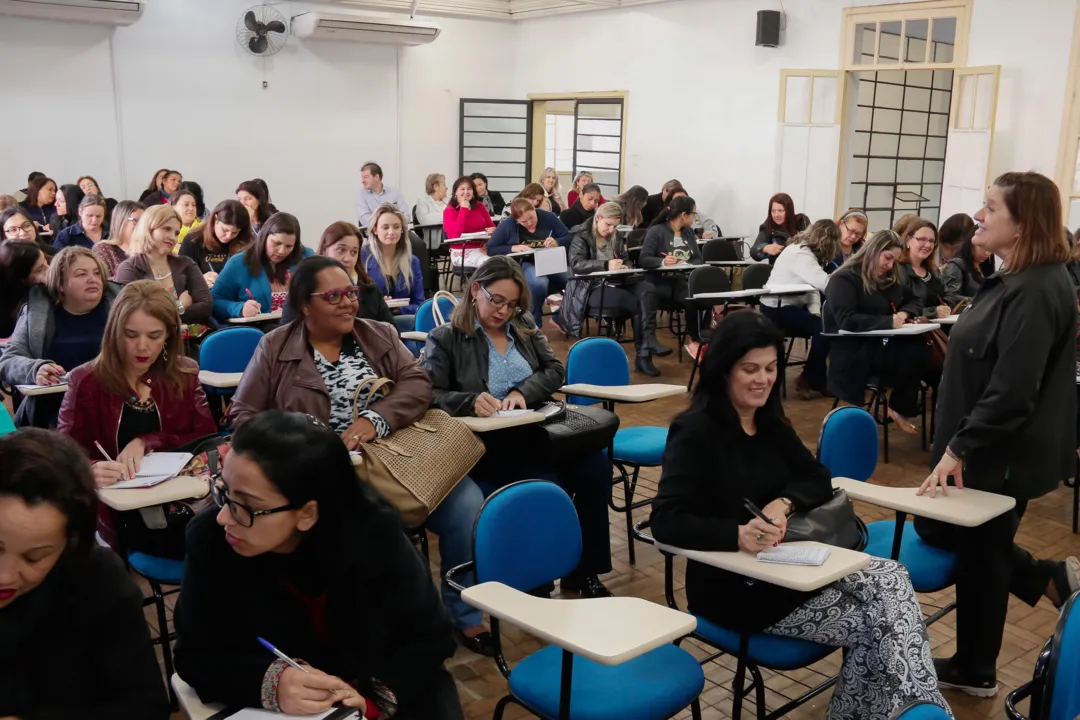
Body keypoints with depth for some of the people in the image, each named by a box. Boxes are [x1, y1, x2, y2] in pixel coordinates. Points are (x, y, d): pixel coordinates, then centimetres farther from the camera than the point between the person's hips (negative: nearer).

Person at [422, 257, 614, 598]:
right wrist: (470, 402, -23)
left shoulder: (525, 326, 18)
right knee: (550, 487, -30)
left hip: (538, 433, 5)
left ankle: (584, 570, -8)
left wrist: (523, 392, -10)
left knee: (596, 466, -21)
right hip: (487, 445, -5)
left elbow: (555, 370, 10)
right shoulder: (445, 339, 2)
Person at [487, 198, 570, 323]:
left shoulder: (548, 217, 4)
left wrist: (556, 242, -15)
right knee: (539, 282, -39)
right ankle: (534, 322, -15)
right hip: (524, 264, -3)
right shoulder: (507, 225, -3)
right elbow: (490, 249, 0)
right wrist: (513, 248, -14)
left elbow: (568, 237, 7)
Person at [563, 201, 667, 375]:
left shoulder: (615, 236, 17)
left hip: (614, 284, 6)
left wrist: (625, 267, -4)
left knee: (648, 289, -25)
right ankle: (644, 352, -18)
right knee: (636, 303, -28)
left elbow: (626, 260, 23)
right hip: (591, 288, -6)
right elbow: (576, 264, -17)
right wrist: (606, 265, -30)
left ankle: (649, 340, -31)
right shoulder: (581, 235, -3)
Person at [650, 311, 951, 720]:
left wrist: (783, 503, -14)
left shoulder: (770, 423, 9)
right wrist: (738, 535, -40)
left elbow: (819, 480, 8)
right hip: (733, 586, -7)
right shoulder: (695, 431, -15)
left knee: (891, 580, -16)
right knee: (873, 625, -16)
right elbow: (666, 522, -24)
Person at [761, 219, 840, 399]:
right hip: (776, 309, -10)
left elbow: (813, 286, 4)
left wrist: (816, 311, -12)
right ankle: (809, 380, -8)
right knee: (823, 328, -22)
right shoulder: (799, 254, -21)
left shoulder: (807, 251, 10)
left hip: (792, 306, 10)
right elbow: (823, 283, -32)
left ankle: (813, 378, 1)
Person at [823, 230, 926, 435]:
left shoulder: (891, 279, 17)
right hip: (852, 352, -7)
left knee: (919, 348, -25)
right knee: (914, 353, -29)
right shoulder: (844, 279, -8)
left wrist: (904, 313, 0)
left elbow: (915, 301, 24)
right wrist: (888, 322, -23)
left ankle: (900, 408, -6)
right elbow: (846, 320, -20)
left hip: (882, 345, 7)